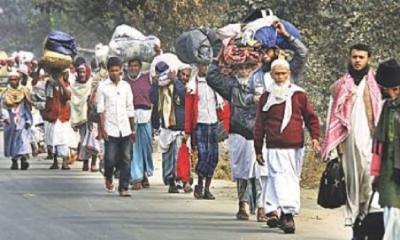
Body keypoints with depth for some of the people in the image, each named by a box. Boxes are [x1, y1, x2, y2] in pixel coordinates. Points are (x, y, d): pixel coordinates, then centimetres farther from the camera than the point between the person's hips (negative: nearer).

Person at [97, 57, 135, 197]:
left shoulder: (126, 86, 10)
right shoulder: (103, 87, 1)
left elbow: (130, 109, 14)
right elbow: (100, 109, -2)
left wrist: (133, 129, 12)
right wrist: (102, 129, -9)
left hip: (125, 129, 3)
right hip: (110, 129, -3)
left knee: (126, 159, -2)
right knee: (110, 158, -6)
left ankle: (124, 188, 3)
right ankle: (108, 177, 24)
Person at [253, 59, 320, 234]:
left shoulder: (299, 95, 7)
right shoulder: (266, 97, 7)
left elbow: (311, 117, 12)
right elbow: (259, 125, 11)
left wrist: (315, 137, -3)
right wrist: (258, 149, 10)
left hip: (296, 147, 2)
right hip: (275, 148, -2)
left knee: (293, 178, 6)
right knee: (280, 178, -15)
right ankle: (287, 213, -22)